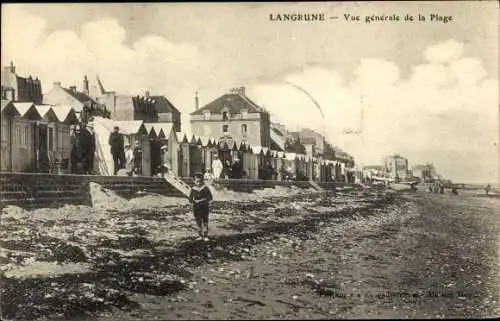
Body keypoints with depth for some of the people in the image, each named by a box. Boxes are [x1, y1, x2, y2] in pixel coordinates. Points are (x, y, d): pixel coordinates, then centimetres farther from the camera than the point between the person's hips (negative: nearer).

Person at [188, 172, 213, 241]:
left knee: (205, 222, -1)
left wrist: (202, 200, -17)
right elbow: (190, 199, 2)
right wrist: (195, 201, -17)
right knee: (198, 222, 7)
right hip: (196, 208, 2)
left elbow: (210, 198, -9)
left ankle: (205, 236, 7)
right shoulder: (193, 189, 1)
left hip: (204, 208, -2)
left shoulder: (205, 188, -6)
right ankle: (200, 236, 17)